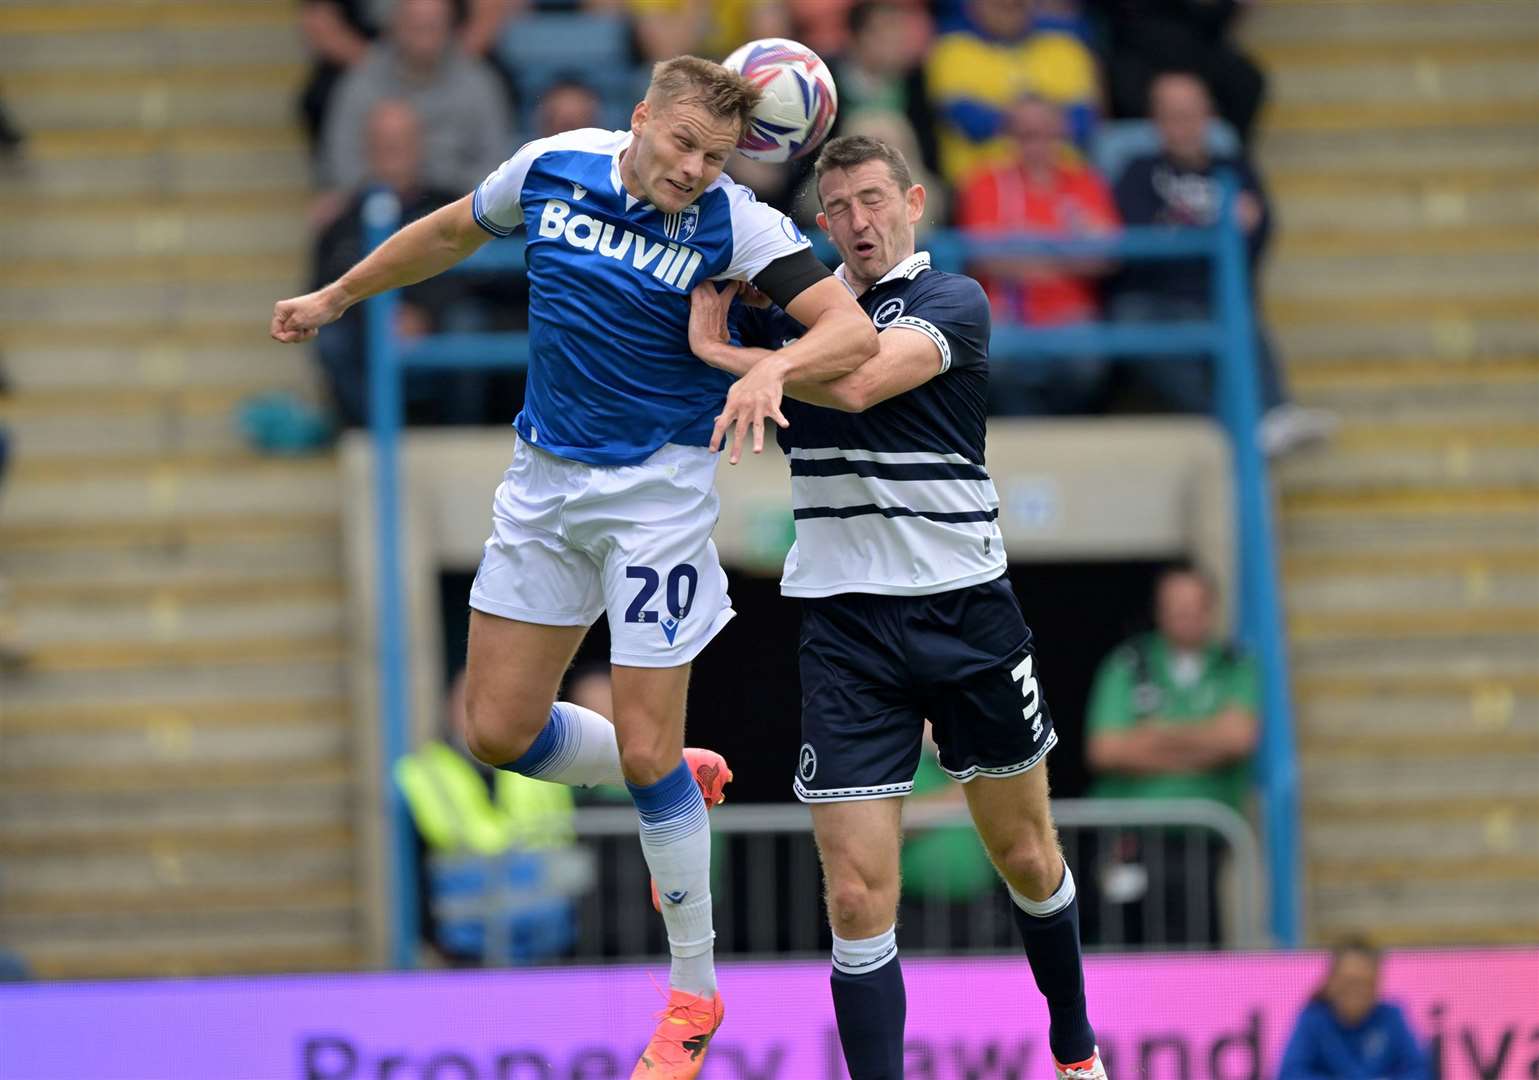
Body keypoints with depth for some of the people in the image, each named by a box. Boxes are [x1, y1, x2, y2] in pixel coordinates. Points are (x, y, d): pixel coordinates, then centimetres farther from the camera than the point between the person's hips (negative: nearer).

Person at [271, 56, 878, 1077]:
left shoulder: (734, 222, -16)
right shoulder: (551, 168, -4)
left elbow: (854, 330, -24)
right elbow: (451, 233, 17)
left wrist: (772, 368, -44)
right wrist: (335, 298, 28)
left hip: (659, 486, -5)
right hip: (545, 480, 5)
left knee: (644, 753, -6)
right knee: (500, 732, 5)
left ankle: (694, 993, 11)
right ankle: (682, 780, 33)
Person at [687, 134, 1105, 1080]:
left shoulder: (954, 302, -6)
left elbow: (858, 379, -22)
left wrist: (717, 350, -17)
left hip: (966, 610, -2)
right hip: (845, 626, 2)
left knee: (1027, 858, 14)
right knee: (858, 897, -9)